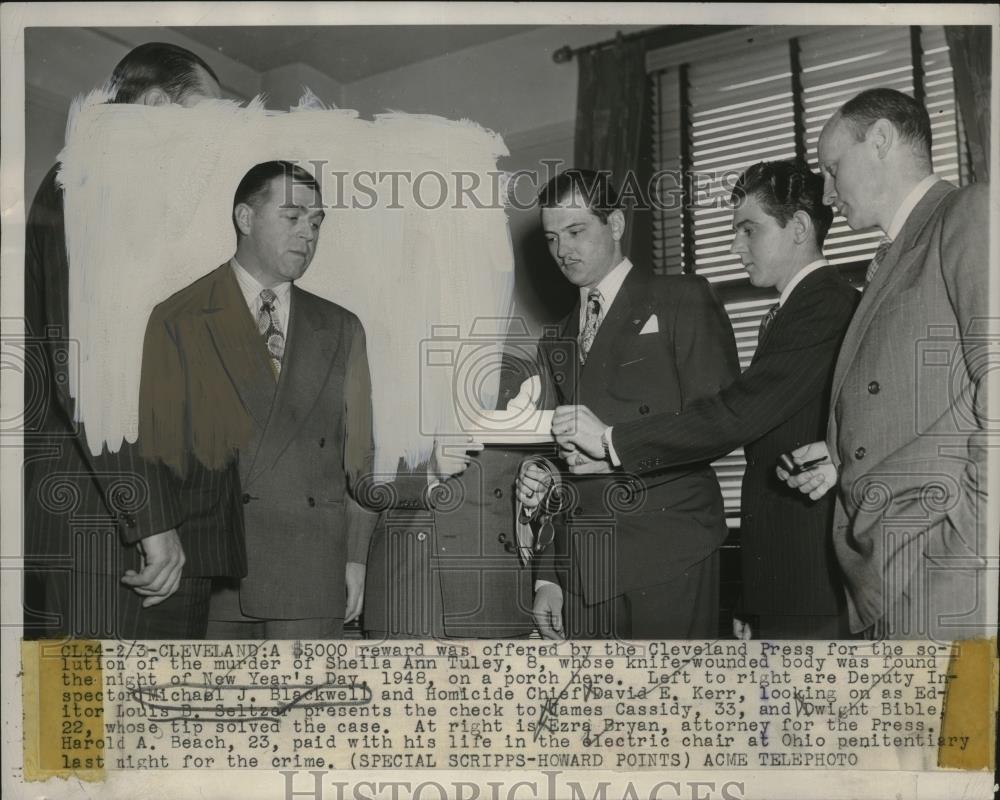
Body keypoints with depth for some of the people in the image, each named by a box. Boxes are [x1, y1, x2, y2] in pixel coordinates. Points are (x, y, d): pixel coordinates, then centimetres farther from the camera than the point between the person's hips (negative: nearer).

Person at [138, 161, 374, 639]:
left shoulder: (341, 329, 13)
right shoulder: (177, 321, 5)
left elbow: (358, 454, 11)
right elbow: (158, 447, 2)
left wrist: (356, 559, 5)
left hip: (313, 574, 2)